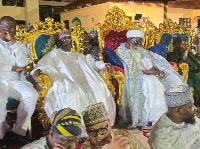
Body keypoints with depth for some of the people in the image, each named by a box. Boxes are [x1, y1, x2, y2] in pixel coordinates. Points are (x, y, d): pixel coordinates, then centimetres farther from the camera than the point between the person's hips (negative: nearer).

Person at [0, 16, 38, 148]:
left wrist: (13, 41, -8)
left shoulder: (20, 45, 15)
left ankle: (19, 131, -15)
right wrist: (14, 68, -7)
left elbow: (23, 63, -6)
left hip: (16, 82, 3)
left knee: (32, 95, -28)